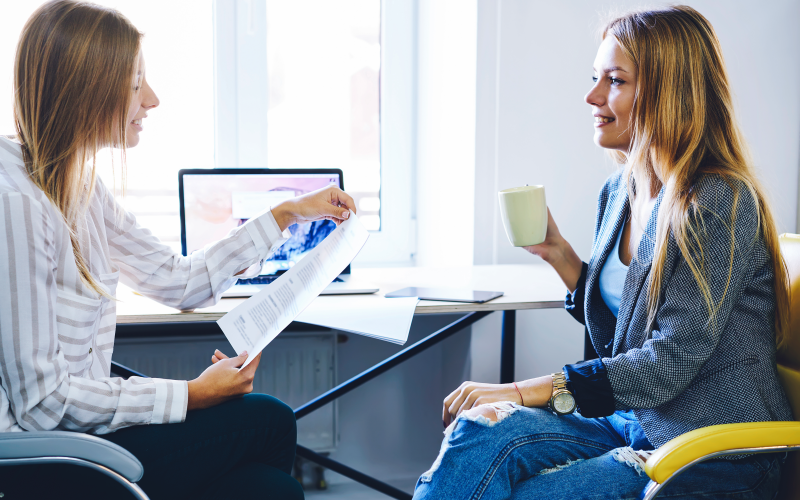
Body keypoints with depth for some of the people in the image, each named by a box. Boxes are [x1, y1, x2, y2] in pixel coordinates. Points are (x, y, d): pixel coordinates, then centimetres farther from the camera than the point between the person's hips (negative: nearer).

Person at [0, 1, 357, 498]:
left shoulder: (80, 186, 7)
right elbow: (42, 399, -24)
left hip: (80, 423, 8)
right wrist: (191, 395, -16)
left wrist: (286, 214, 16)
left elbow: (179, 280, 13)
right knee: (269, 422, -5)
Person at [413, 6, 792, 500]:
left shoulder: (720, 204, -17)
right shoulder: (619, 190, 8)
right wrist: (558, 253, 3)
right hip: (634, 424, 7)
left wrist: (527, 391, -22)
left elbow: (670, 363, -21)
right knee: (481, 431, -20)